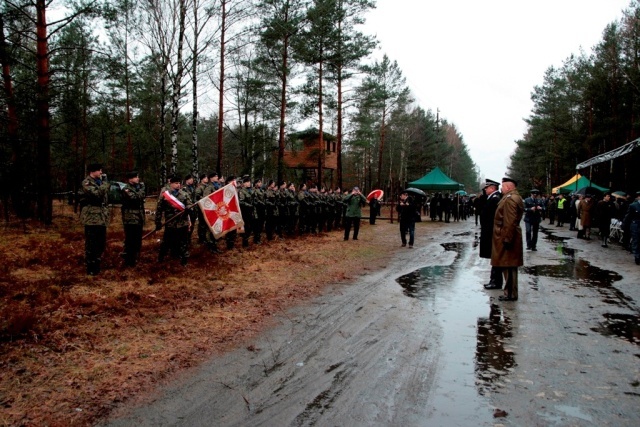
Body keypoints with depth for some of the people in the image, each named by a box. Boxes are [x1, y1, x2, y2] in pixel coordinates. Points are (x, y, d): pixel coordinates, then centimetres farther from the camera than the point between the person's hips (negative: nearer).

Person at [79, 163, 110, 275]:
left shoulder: (99, 182, 19)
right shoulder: (86, 183, -8)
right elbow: (97, 194, -24)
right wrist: (105, 182, -14)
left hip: (102, 217, 8)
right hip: (91, 218, -8)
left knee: (101, 243, 13)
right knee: (91, 244, -3)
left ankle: (97, 264, 26)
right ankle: (90, 267, 5)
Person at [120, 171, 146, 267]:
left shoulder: (137, 187, 18)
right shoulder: (126, 189, -10)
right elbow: (136, 198, -22)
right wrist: (141, 188, -9)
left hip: (139, 218, 8)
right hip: (130, 219, -8)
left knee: (138, 240, 13)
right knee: (130, 241, -4)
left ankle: (134, 258, 25)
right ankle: (128, 261, 2)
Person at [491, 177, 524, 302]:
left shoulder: (510, 199, -18)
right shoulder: (516, 197, 16)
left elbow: (510, 222, -25)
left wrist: (507, 239, -23)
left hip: (506, 237, -10)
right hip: (512, 237, 10)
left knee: (508, 266, -3)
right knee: (510, 266, 15)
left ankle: (511, 294, 4)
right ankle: (510, 291, 23)